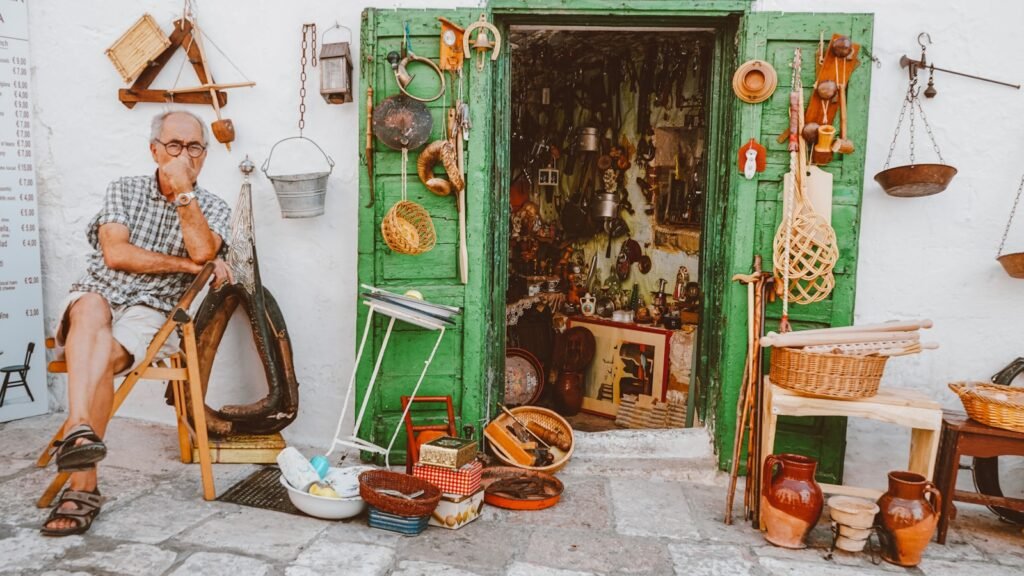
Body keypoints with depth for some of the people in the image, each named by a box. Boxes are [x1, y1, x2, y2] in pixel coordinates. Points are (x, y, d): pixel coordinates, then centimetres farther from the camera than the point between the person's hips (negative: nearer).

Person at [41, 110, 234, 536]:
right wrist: (189, 265, -9)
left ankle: (82, 485, -28)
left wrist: (183, 190, -15)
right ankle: (81, 431, -50)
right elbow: (115, 254, -4)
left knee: (102, 355, -30)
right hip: (99, 293, 1)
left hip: (151, 311, -1)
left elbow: (203, 251, -16)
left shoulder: (212, 208, 8)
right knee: (91, 310, -34)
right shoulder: (124, 189, 12)